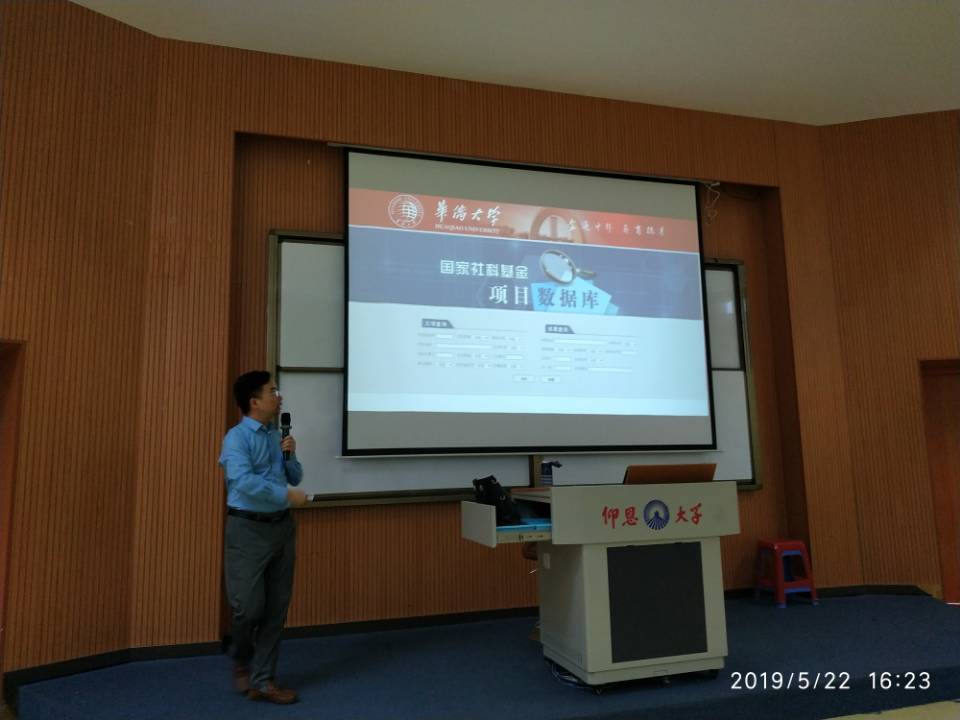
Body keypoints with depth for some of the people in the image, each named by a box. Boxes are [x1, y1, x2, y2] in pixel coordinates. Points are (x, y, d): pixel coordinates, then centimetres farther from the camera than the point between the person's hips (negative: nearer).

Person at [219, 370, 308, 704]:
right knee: (249, 607, -1)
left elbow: (296, 478, 16)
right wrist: (287, 495, -20)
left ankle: (262, 680, 20)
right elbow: (244, 482, -24)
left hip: (281, 527, 6)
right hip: (248, 529, -6)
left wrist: (290, 455, -2)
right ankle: (241, 662, 30)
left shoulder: (277, 435, 10)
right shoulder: (237, 437, -10)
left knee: (276, 608, 8)